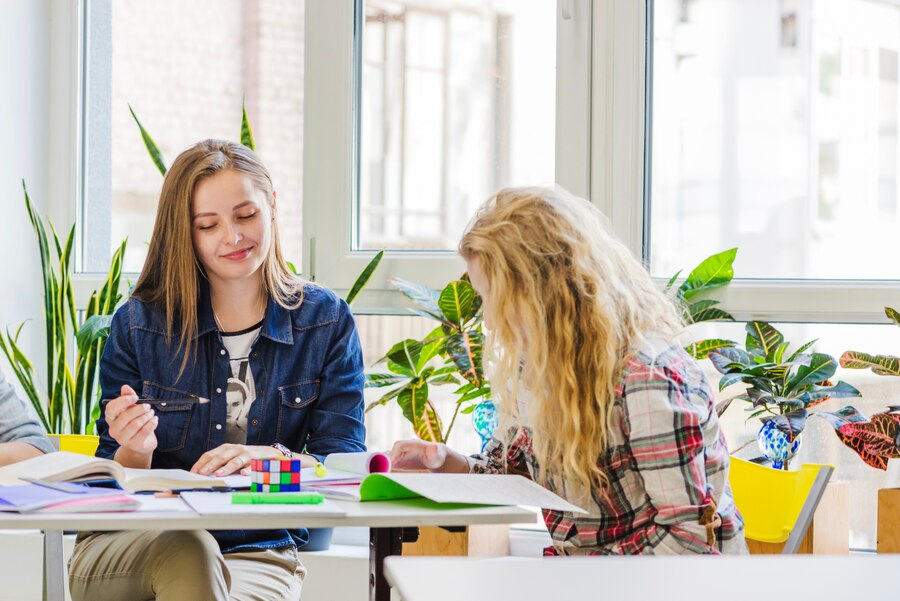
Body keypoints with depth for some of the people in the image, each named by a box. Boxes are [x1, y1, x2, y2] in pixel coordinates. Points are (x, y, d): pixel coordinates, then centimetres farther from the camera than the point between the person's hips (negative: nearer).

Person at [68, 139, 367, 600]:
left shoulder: (326, 321, 5)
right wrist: (134, 452, -20)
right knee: (185, 549, -36)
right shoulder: (137, 325, 2)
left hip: (262, 552, 0)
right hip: (132, 547, 0)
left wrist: (273, 457, -23)